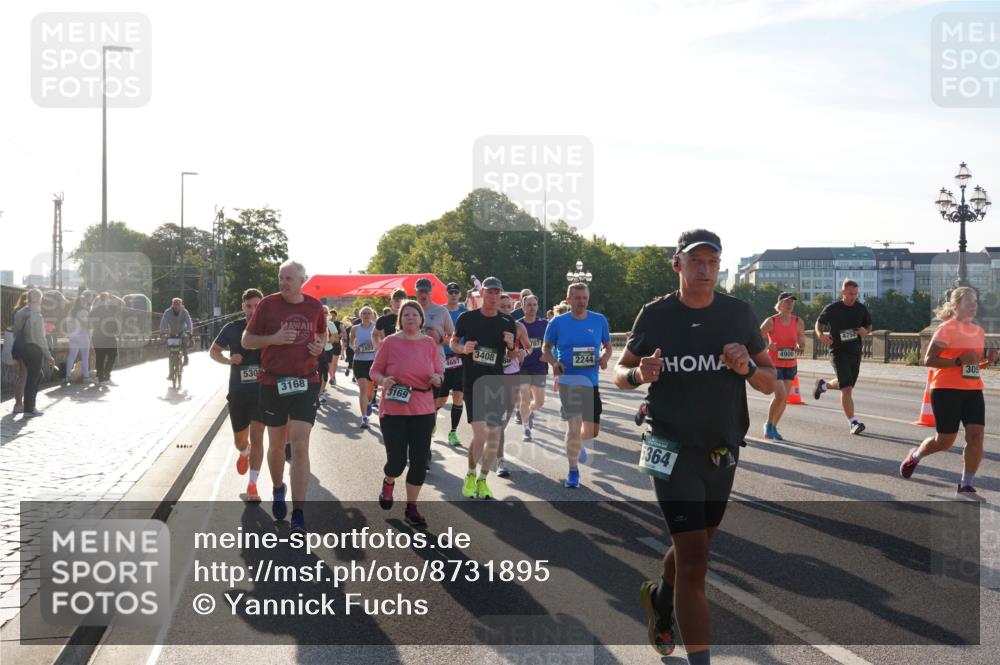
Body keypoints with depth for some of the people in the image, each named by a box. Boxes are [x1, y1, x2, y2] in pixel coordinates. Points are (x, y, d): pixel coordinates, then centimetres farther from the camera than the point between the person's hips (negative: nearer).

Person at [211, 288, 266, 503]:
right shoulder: (232, 328, -4)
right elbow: (213, 351, 7)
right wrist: (228, 360, -12)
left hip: (262, 391, -2)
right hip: (238, 392, 2)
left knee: (257, 437, -10)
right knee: (239, 439, 14)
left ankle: (252, 486, 1)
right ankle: (244, 453, 52)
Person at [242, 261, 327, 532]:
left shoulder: (314, 306, 2)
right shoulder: (268, 304, -5)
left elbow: (322, 333, 21)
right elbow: (246, 340, 0)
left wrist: (320, 345, -2)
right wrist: (274, 338, -18)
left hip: (306, 383, 0)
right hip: (273, 383, 0)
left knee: (300, 446, -9)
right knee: (276, 445, 13)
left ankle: (298, 514, -8)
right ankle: (278, 489, 42)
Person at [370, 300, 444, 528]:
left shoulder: (430, 343, 4)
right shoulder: (389, 342, -4)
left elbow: (439, 373, 13)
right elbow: (375, 371, 3)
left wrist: (437, 378, -9)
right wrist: (383, 380, -18)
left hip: (423, 410, 3)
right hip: (393, 409, -3)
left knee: (419, 461, 1)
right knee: (397, 461, -3)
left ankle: (411, 508, 16)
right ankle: (388, 483, 34)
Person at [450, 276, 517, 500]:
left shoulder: (508, 323, 4)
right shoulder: (467, 318, -2)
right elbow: (453, 343, 10)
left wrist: (511, 346, -11)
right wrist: (464, 349, -11)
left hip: (496, 383, 3)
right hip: (472, 382, -3)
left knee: (495, 435, 3)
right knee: (480, 433, -12)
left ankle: (482, 479, 21)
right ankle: (470, 475, 12)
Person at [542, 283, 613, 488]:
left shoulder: (599, 320, 1)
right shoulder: (557, 322, -4)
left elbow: (608, 345, 11)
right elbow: (546, 348, 6)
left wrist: (605, 357, -11)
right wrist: (554, 363, -13)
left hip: (591, 381, 3)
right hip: (568, 380, -3)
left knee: (592, 431, 9)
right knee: (574, 425, -10)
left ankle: (578, 443, 46)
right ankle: (573, 471, 7)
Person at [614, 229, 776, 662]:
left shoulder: (738, 314, 0)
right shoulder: (655, 315, -5)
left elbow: (771, 384, 5)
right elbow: (620, 373, 5)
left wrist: (747, 368, -17)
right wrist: (639, 375, -18)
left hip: (724, 451, 4)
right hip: (673, 451, -4)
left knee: (696, 544, 21)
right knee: (694, 559, -11)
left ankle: (660, 597, 51)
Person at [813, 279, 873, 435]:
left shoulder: (861, 308, 3)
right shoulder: (832, 308, -6)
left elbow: (869, 326, 16)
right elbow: (819, 322, 7)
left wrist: (865, 331, -8)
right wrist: (820, 334, -13)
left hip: (855, 352, 5)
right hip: (838, 352, -5)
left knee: (846, 385, 18)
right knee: (846, 388, -14)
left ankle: (823, 385, 48)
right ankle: (853, 422, -10)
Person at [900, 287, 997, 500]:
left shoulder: (979, 332, 12)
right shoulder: (946, 329, -9)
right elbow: (928, 360, -15)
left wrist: (988, 360, 2)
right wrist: (959, 361, -24)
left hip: (973, 390, 6)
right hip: (947, 390, -6)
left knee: (977, 436, -8)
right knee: (945, 440, 3)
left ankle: (966, 485, 1)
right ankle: (915, 456, 34)